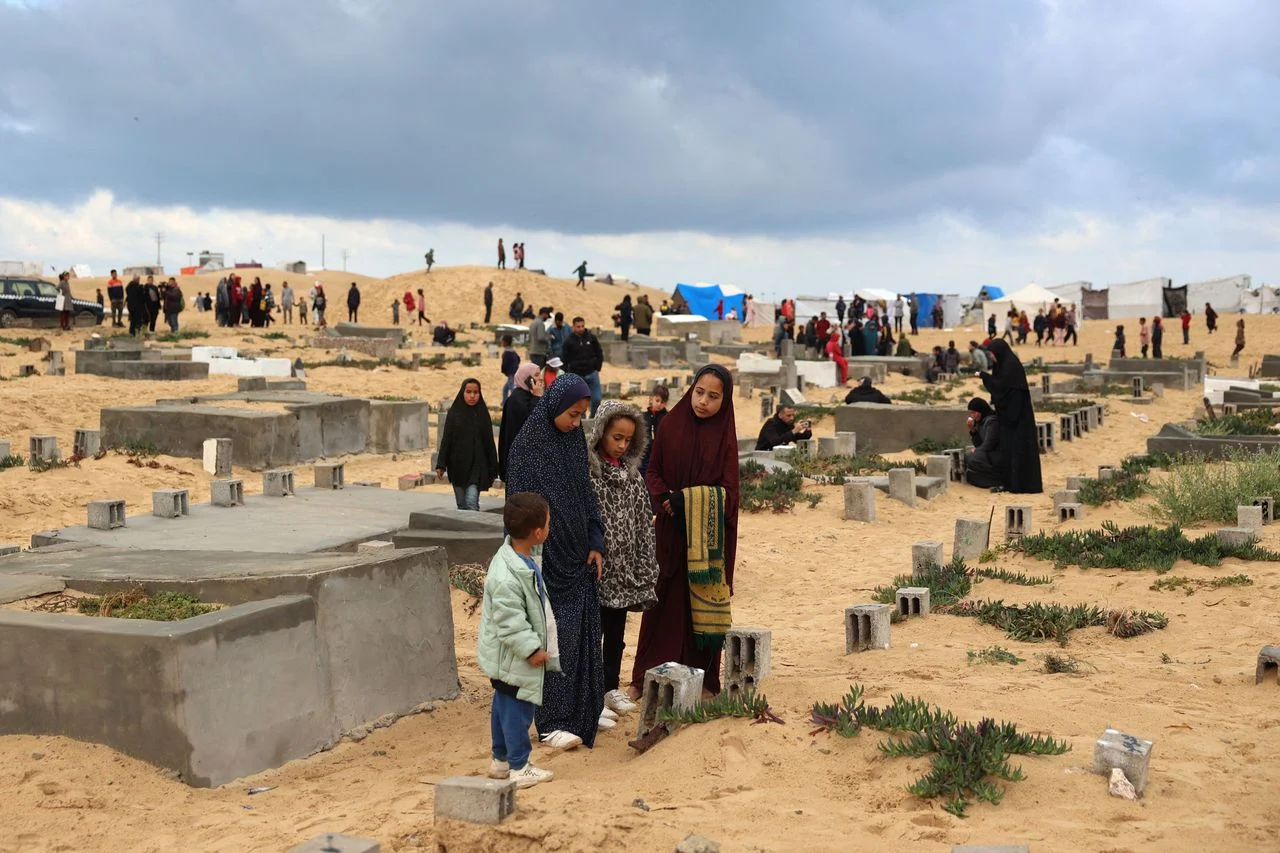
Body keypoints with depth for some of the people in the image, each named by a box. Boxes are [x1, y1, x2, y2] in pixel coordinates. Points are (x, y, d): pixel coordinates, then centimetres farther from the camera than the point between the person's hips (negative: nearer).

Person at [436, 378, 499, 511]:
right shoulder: (454, 413, 1)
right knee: (462, 506, 7)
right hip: (457, 466, 1)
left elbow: (489, 442, 4)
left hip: (477, 466, -1)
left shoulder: (483, 414, 2)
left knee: (472, 503, -14)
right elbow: (446, 440, 0)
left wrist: (492, 471, 3)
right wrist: (441, 465, -7)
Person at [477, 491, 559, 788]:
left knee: (503, 704, 20)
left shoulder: (521, 560, 2)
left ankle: (501, 760, 33)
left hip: (508, 657, 10)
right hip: (513, 659, -10)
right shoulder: (507, 575, -30)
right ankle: (519, 767, 14)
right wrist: (532, 649, -21)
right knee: (518, 709, 2)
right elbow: (510, 622, -27)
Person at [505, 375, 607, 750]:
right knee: (555, 635, -6)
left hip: (577, 555, 7)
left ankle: (584, 710, 21)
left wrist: (596, 544, 6)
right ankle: (553, 722, -1)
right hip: (547, 558, -7)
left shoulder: (575, 440, 8)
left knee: (583, 632, 10)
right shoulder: (527, 446, -12)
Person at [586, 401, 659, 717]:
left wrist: (645, 569, 8)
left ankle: (611, 687, 25)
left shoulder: (632, 474, 8)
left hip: (623, 568, 5)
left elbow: (643, 522, 11)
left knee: (616, 632, 14)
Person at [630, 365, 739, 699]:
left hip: (708, 534, -1)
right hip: (671, 530, 1)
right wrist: (665, 499, -14)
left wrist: (692, 501, -22)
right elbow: (652, 471, 5)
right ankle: (646, 677, 16)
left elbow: (728, 492, -8)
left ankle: (702, 680, 16)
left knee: (702, 605, 5)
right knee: (664, 602, 6)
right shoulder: (671, 425, 1)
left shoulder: (724, 437, -4)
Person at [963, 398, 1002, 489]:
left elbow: (988, 445, -19)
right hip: (988, 455, 10)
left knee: (972, 459, -22)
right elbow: (978, 445, 11)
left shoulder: (992, 421, -16)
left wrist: (976, 450, -2)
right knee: (965, 457, 5)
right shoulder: (980, 422, 12)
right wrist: (972, 430, -2)